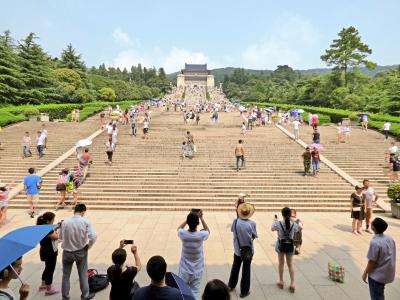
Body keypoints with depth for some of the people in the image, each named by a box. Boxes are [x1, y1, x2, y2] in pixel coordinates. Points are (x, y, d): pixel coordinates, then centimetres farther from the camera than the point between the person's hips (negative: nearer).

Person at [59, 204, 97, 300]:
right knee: (83, 275, 17)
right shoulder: (85, 222, -17)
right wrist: (88, 246, -4)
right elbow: (93, 237, -22)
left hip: (67, 252, 1)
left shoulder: (65, 223, -15)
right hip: (81, 252, 0)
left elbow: (61, 237, -2)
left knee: (66, 276, 20)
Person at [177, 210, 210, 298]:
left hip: (184, 270, 1)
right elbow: (207, 231, 5)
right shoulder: (201, 235, -21)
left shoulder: (183, 234, -20)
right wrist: (201, 218, 1)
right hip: (197, 271, -1)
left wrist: (189, 218, 3)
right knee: (194, 293, 12)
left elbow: (179, 228, 7)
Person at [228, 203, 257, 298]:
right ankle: (244, 291, 24)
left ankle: (231, 285, 40)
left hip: (237, 250, 3)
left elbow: (232, 230, 3)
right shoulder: (252, 223, -21)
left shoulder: (235, 221, -15)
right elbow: (255, 236, -9)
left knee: (235, 267, 23)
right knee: (246, 270, 12)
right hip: (248, 250, -3)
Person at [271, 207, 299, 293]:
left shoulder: (278, 224, -20)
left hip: (281, 245, -1)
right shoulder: (294, 224, -16)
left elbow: (272, 229, 0)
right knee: (290, 264, 16)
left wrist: (275, 220, 16)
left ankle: (281, 281, 29)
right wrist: (291, 220, 13)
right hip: (290, 246, 1)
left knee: (281, 263, 18)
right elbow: (296, 230, 6)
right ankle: (292, 284, 14)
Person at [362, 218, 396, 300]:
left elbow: (372, 261, -22)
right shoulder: (390, 238, -4)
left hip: (377, 275, -7)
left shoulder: (375, 242, -28)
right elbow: (390, 256, 8)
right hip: (387, 272, 8)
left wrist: (365, 273, -8)